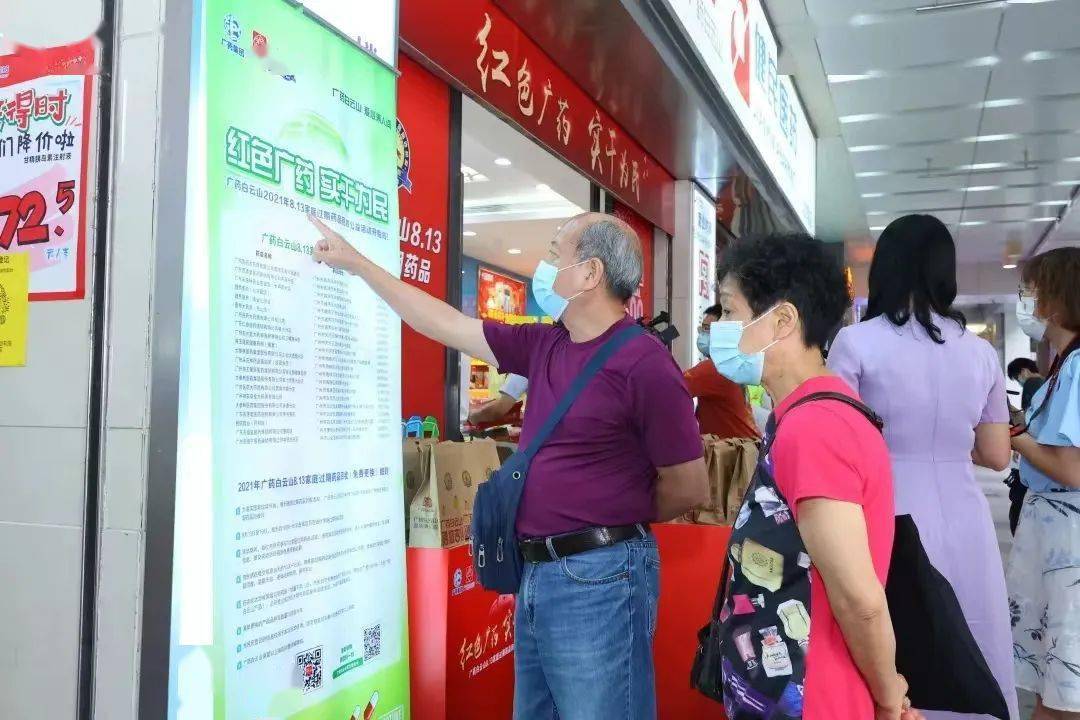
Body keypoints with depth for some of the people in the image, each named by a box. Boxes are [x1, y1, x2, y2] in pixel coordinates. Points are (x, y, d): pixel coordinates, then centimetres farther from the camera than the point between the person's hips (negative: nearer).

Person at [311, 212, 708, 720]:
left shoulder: (644, 363, -14)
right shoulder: (543, 346, 8)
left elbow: (690, 488, -10)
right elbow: (448, 325, 16)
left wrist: (612, 523, 4)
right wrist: (357, 264, 20)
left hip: (598, 578, -8)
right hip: (535, 573, 8)